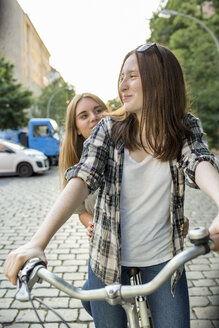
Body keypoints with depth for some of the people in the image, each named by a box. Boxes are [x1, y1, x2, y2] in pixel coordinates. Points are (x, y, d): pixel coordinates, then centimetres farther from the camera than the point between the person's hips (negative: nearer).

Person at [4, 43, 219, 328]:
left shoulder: (187, 128, -5)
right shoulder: (109, 129, -7)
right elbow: (82, 180, -19)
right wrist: (38, 242, -33)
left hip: (162, 258, 1)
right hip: (109, 256, 0)